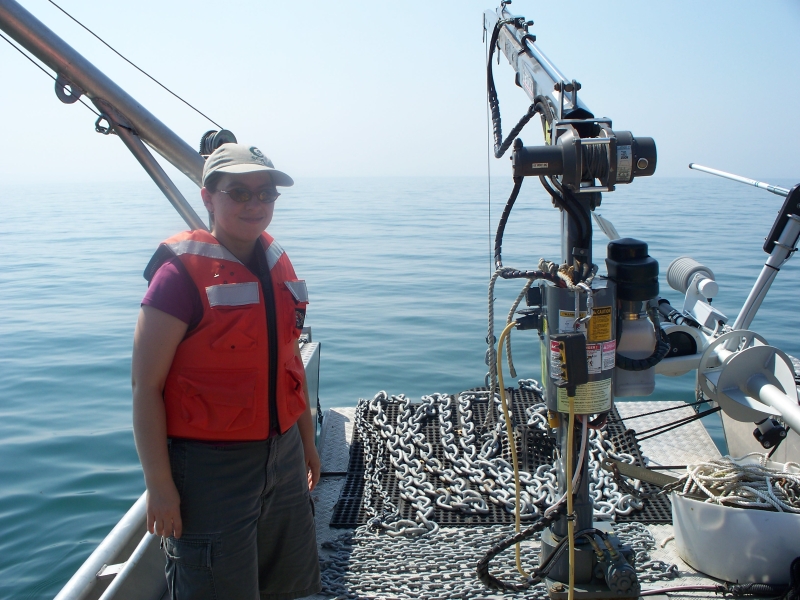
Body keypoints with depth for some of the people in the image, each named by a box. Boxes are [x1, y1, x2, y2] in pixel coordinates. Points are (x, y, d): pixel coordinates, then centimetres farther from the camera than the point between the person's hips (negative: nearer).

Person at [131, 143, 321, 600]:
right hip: (211, 466, -6)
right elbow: (146, 386, -16)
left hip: (283, 455, 7)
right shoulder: (182, 272, -15)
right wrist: (159, 485, -17)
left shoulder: (277, 264, 6)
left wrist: (308, 442, 18)